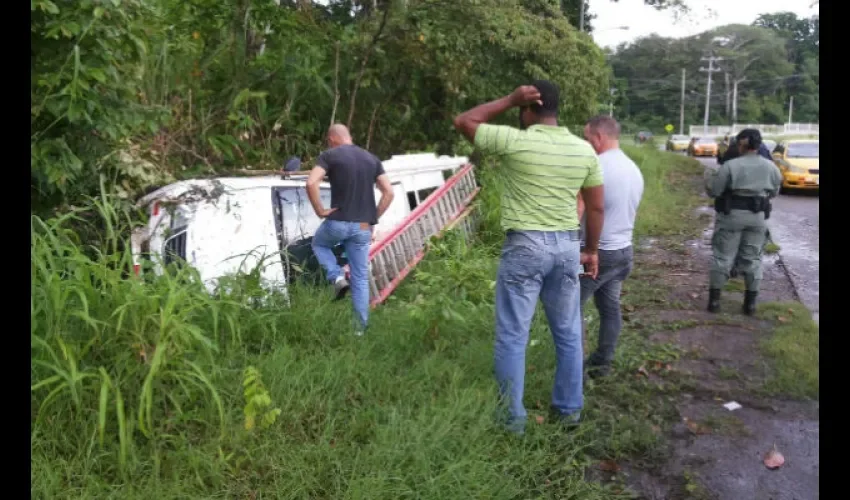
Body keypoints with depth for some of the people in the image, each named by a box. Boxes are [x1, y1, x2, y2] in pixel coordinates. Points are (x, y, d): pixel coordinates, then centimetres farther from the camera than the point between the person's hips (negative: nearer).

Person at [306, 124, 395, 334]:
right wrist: (373, 217, 9)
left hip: (338, 222, -4)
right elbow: (389, 192, 5)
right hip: (363, 227, 4)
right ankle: (361, 327, 12)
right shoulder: (371, 159, 11)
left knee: (319, 244, 30)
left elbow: (311, 183, -18)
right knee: (361, 279, 12)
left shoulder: (329, 156, -2)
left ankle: (337, 277, 8)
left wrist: (320, 211, -8)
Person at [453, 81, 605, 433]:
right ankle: (570, 408, 28)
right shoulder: (584, 150, 5)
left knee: (512, 337, 4)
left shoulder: (514, 141, -10)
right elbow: (596, 207, 9)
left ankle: (512, 419, 12)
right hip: (567, 246, 5)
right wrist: (591, 250, 19)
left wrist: (510, 100, 1)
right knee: (568, 334, 16)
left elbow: (463, 122, 2)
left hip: (524, 246, -5)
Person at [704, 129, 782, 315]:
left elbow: (713, 190, -10)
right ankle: (750, 302, 15)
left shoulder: (731, 166, -11)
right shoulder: (771, 167, 3)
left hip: (732, 215, -3)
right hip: (757, 216, 3)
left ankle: (714, 299, 5)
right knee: (752, 258, 12)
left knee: (723, 256, 5)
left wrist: (709, 179, 12)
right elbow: (774, 192, 13)